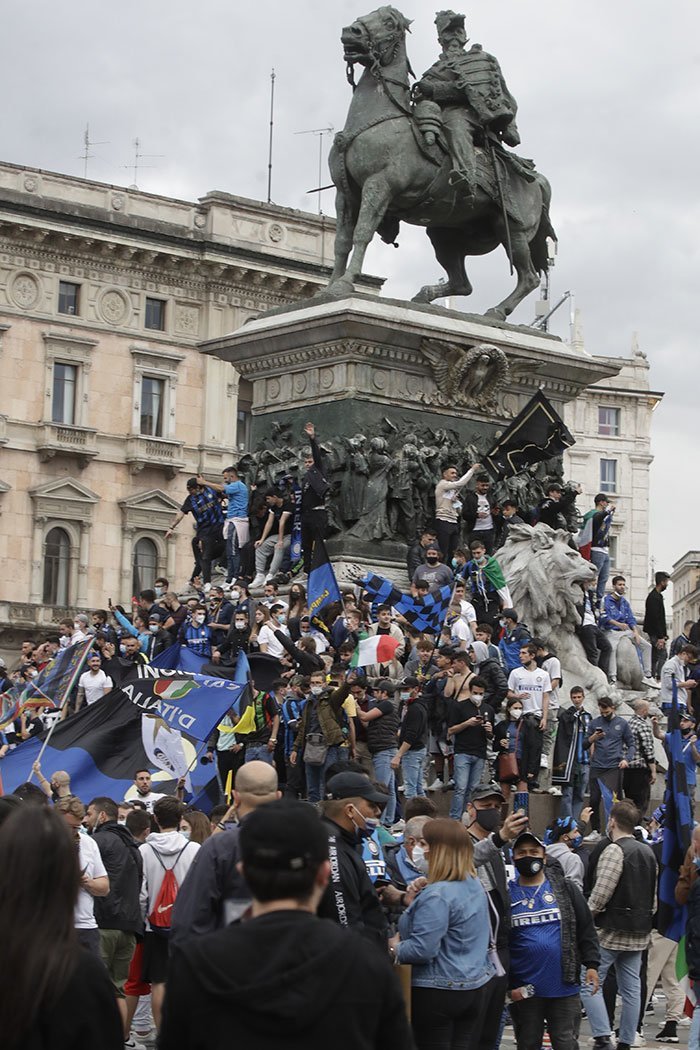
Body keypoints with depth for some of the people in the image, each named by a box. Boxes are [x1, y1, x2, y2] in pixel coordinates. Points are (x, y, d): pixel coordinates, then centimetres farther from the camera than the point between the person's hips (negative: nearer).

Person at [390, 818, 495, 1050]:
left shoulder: (437, 895, -21)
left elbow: (422, 950, -25)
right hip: (474, 987, 8)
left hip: (438, 990, -8)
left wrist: (396, 948, -4)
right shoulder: (475, 886, 7)